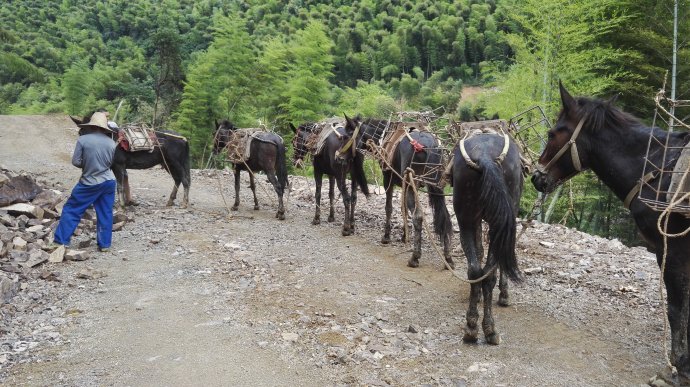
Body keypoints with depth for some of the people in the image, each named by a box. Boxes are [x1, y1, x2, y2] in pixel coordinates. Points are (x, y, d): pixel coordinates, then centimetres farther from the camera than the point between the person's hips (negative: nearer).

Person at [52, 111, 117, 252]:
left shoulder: (83, 140, -11)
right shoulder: (111, 142, -1)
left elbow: (75, 162, -7)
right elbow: (110, 163, 8)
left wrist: (86, 165, 11)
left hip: (90, 183, -3)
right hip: (109, 182, 4)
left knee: (71, 209, 9)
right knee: (105, 214, 11)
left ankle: (60, 241, 12)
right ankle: (104, 244, 16)